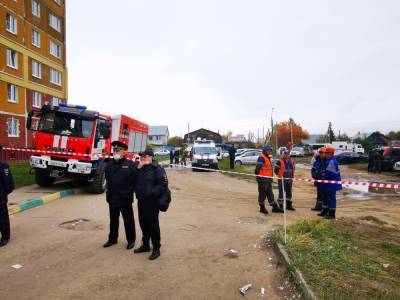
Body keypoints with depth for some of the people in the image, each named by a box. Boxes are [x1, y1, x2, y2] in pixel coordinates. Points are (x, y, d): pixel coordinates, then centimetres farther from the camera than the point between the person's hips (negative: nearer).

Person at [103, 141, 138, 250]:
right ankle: (112, 239, 35)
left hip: (125, 199, -5)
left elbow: (136, 180, -9)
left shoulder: (131, 164, -11)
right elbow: (107, 179, 17)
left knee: (128, 220, 7)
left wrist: (130, 190, -6)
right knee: (113, 220, 19)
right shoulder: (109, 164, 6)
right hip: (112, 198, 5)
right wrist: (110, 191, 12)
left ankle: (131, 240, 22)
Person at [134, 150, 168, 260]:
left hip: (152, 202, -8)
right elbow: (135, 181, 13)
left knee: (153, 225, -1)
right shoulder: (141, 169, 14)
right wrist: (138, 168, 0)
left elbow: (163, 184, -16)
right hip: (141, 201, 8)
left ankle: (156, 248, 11)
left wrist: (152, 193, -24)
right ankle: (145, 245, 32)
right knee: (143, 224, 16)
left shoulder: (157, 169, -11)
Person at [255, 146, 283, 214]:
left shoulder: (268, 158, 19)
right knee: (262, 193, -1)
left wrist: (271, 177, 22)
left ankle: (275, 207, 19)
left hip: (268, 179, 10)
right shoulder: (261, 158, -12)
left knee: (270, 193, 13)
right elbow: (258, 168, -18)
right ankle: (262, 207, 9)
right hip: (262, 179, -10)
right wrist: (257, 175, -20)